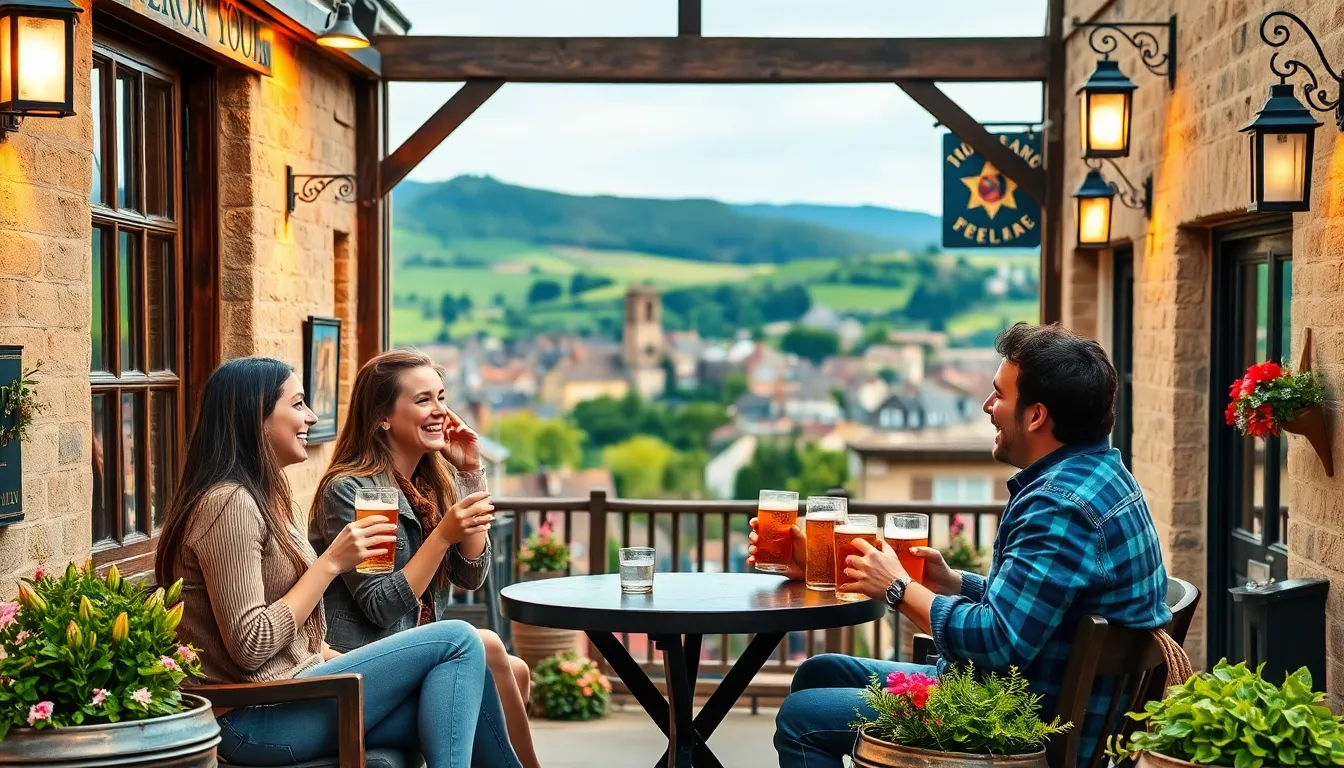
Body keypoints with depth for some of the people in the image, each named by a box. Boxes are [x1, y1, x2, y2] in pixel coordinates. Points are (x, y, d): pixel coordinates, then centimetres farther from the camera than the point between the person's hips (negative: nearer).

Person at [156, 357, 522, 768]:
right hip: (257, 721, -10)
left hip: (289, 693, 10)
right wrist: (331, 563, -17)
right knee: (458, 642, -12)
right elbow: (250, 646, -21)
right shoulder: (229, 504, -15)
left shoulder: (260, 498, 16)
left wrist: (346, 661, 6)